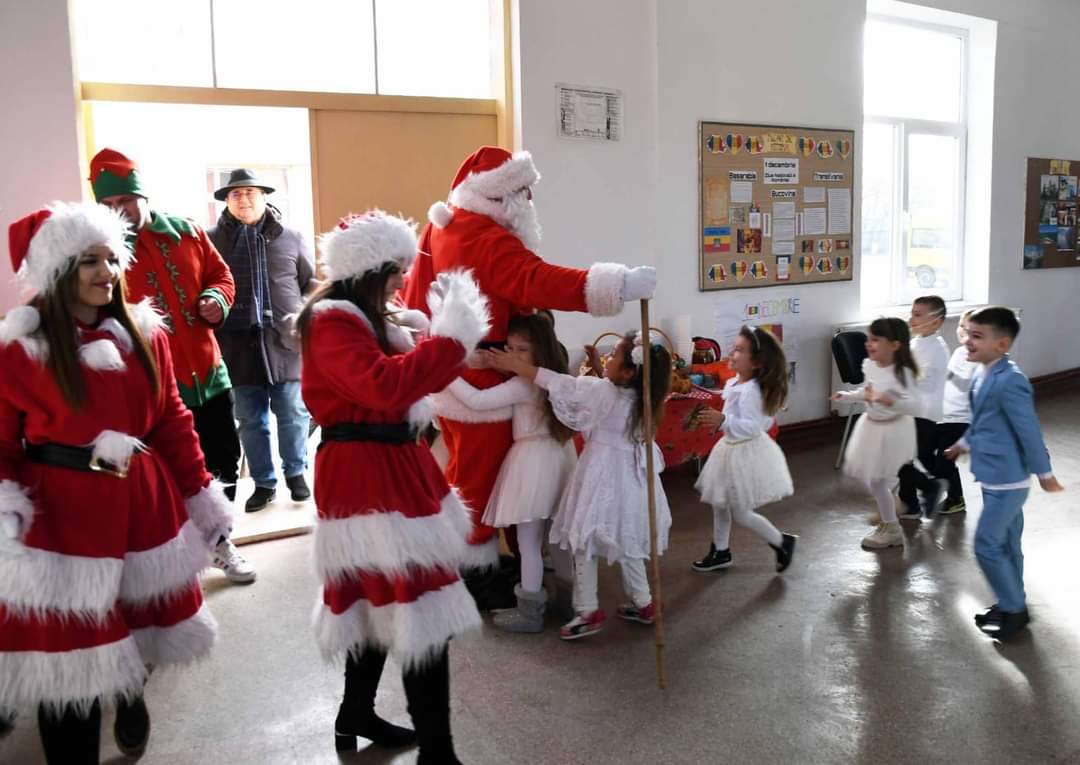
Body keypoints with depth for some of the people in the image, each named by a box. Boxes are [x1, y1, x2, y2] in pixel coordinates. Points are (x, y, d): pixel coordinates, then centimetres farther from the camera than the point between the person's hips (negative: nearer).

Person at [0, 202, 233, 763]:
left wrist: (203, 495, 9)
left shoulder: (144, 333, 5)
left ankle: (131, 697, 52)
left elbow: (172, 421, 9)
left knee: (141, 625, 20)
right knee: (67, 656, 3)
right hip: (60, 514, -4)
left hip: (143, 504, 4)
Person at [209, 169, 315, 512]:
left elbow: (310, 285, 13)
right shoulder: (212, 240, 5)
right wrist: (214, 335, 0)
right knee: (251, 421, 7)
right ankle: (264, 482, 21)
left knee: (293, 415, 6)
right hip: (239, 345, 0)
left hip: (285, 341, 0)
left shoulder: (291, 237, 7)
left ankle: (295, 474, 25)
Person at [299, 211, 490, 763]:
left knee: (383, 603, 19)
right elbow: (385, 386, -29)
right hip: (364, 474, -10)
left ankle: (356, 715, 36)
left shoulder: (372, 318, 16)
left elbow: (406, 380, 17)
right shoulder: (331, 321, -15)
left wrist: (433, 333, 5)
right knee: (420, 610, -11)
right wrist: (452, 335, -25)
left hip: (391, 467, 10)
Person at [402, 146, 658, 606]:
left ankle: (463, 562, 34)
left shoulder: (442, 227, 11)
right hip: (478, 379, -10)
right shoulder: (488, 240, -21)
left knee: (466, 472, 21)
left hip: (448, 371, 11)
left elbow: (416, 296, 19)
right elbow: (540, 282, -34)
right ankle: (474, 573, 12)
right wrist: (620, 286, -39)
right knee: (480, 475, 1)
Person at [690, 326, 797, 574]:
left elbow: (752, 426, -34)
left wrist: (723, 421, -46)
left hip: (745, 452, -10)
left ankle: (782, 542, 22)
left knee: (741, 513, 2)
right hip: (731, 447, 10)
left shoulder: (750, 391, -27)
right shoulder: (736, 382, 2)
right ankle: (720, 552, 34)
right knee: (720, 503, 18)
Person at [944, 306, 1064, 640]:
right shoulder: (985, 375, 5)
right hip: (995, 476, 9)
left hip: (1006, 480, -9)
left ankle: (1013, 609, 14)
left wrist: (1043, 473, -13)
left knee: (987, 546, -2)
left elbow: (1029, 430, -21)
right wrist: (964, 443, 33)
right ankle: (1012, 604, 33)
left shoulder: (1009, 381, -26)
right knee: (1006, 544, 19)